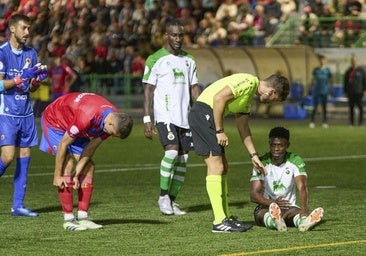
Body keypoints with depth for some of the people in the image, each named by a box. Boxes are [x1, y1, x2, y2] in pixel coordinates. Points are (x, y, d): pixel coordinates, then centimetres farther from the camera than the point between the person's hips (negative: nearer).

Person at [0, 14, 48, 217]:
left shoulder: (31, 53, 11)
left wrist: (38, 79, -6)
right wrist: (21, 78, -21)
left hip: (26, 114, 6)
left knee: (24, 158, 3)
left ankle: (18, 205, 7)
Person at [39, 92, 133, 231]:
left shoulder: (115, 119, -18)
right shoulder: (86, 117, -41)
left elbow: (89, 149, -10)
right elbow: (63, 144, -30)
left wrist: (77, 174, -14)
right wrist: (57, 176, -22)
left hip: (72, 124, 7)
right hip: (54, 120, -7)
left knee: (89, 167, -3)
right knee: (67, 165, -18)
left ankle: (83, 217, -1)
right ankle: (68, 219, -15)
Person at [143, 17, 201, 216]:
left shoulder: (189, 61, 16)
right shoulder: (155, 60, -1)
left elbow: (194, 89, 17)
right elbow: (148, 89, -3)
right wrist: (147, 119, -10)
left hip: (185, 117, 6)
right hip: (165, 115, -6)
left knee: (182, 158, 3)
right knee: (172, 151, -22)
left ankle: (171, 201, 11)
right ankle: (163, 196, -8)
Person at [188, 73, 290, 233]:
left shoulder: (248, 97, 21)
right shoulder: (249, 82, -11)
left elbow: (243, 128, 27)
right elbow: (219, 98, -21)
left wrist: (254, 155, 25)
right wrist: (220, 131, -15)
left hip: (208, 118, 11)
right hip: (203, 113, -11)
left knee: (223, 168, 13)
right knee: (216, 167, -12)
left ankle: (226, 217, 18)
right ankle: (219, 222, -13)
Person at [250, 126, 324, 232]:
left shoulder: (295, 161, -3)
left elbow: (302, 187, -18)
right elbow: (254, 195, -12)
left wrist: (305, 209, -38)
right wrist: (273, 203, -31)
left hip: (289, 207, 1)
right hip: (265, 206, -1)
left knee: (295, 212, -34)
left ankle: (304, 221, -70)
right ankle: (275, 221, -73)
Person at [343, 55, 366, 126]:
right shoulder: (348, 71, 10)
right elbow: (345, 82, 14)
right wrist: (346, 91, 8)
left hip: (358, 92, -3)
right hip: (350, 92, 3)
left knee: (360, 107, -4)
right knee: (351, 108, 4)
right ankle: (351, 122, 8)